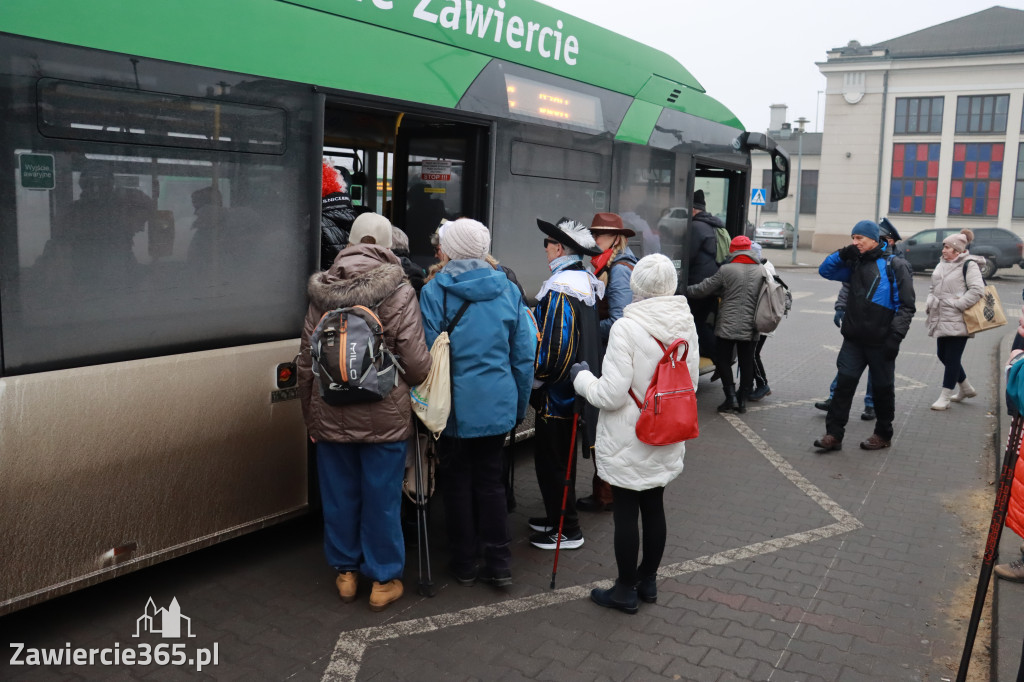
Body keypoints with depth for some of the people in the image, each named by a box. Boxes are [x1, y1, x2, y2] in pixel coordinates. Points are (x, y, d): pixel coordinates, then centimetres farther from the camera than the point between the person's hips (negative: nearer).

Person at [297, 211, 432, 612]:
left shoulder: (322, 292, 1)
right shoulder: (398, 292, -10)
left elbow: (306, 363, 6)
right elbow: (417, 363, -13)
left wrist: (310, 416, 17)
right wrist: (410, 392, 10)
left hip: (330, 416, 3)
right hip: (384, 418, -3)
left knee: (339, 496, 16)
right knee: (382, 500, 9)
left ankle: (345, 572, 31)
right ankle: (383, 581, 21)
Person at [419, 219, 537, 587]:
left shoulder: (434, 291, -9)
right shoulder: (507, 289, 1)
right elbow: (524, 354, 4)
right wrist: (520, 404, 14)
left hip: (455, 405, -3)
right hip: (497, 404, 3)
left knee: (458, 481, 11)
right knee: (491, 480, 14)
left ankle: (464, 564, 21)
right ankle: (499, 565, 17)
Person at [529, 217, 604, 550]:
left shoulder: (560, 289, -22)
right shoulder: (587, 281, 8)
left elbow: (554, 346, -25)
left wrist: (534, 382, -11)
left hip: (557, 392, -10)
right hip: (575, 388, 10)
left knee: (552, 461, 3)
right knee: (561, 458, 21)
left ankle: (566, 531, 13)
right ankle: (558, 516, 35)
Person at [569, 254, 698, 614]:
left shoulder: (626, 328, -22)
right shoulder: (686, 325, -1)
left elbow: (610, 395, -21)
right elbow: (690, 383, 10)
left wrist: (582, 377, -4)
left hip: (628, 441, -6)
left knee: (626, 512, 7)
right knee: (654, 507, 18)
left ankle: (625, 590, 21)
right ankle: (648, 580, 34)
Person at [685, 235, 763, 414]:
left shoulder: (726, 270, -7)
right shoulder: (762, 271, 5)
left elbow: (703, 289, -4)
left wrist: (685, 290, 11)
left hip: (727, 326, -4)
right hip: (751, 328, 4)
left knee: (722, 360, 9)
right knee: (747, 363, 11)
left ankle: (731, 398, 2)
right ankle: (742, 401, 14)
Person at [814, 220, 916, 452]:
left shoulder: (896, 266, -5)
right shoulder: (855, 264, 11)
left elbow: (906, 305, -8)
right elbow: (825, 270, 17)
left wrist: (895, 336, -17)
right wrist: (842, 255, -1)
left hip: (881, 343, -4)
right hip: (854, 339, 4)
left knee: (882, 388, 10)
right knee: (844, 383, -2)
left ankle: (883, 434, 24)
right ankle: (834, 434, 1)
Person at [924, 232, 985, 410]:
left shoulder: (969, 265, -9)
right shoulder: (942, 264, 14)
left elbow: (977, 290, -18)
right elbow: (934, 288, 24)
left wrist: (956, 305, -19)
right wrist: (930, 304, 8)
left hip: (957, 321, -8)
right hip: (941, 320, 8)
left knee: (952, 358, -4)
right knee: (942, 355, 15)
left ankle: (945, 397, 2)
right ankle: (966, 388, 34)